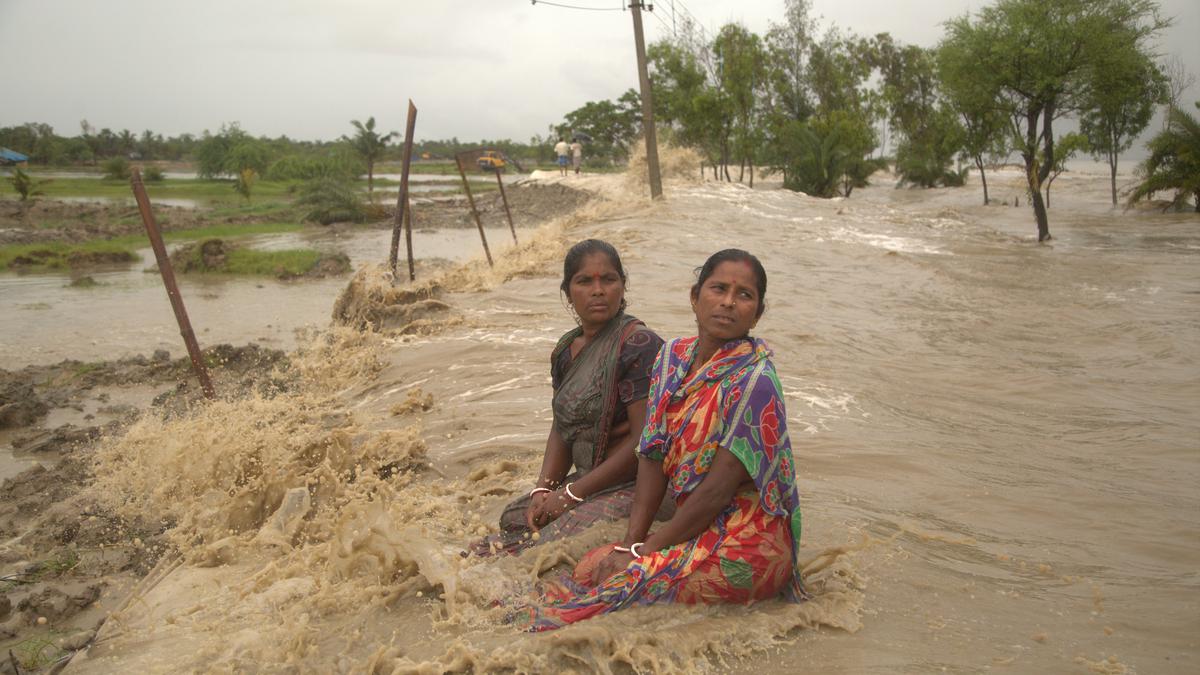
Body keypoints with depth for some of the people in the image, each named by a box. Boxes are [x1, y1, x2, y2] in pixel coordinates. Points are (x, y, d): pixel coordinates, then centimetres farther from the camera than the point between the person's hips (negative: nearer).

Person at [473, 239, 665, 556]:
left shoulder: (639, 345, -16)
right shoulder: (567, 350, 11)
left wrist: (572, 494, -17)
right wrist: (543, 489, -4)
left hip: (634, 486, -8)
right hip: (586, 479, 8)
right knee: (511, 519, -10)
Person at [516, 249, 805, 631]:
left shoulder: (754, 381, -18)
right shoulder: (673, 357, 5)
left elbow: (718, 489, -20)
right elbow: (653, 456, 3)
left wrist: (644, 552, -14)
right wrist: (630, 543, -6)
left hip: (748, 543, -7)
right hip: (699, 526, 7)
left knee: (623, 582, -20)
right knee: (590, 567, -9)